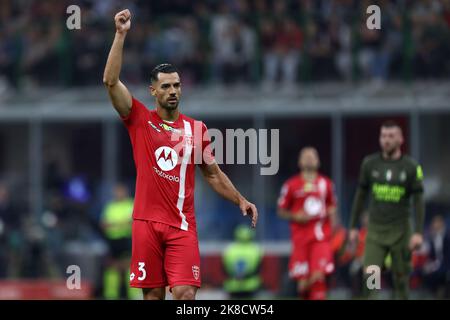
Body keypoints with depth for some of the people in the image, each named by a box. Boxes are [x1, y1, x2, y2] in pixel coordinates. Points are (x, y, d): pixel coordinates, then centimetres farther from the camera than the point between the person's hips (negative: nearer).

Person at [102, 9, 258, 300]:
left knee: (186, 293, -12)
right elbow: (111, 81, -7)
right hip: (147, 222, -1)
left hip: (182, 225, 1)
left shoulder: (197, 129, 9)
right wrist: (121, 35, -11)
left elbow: (213, 174, 18)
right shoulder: (140, 120, 4)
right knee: (153, 294, 2)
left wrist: (240, 200, 5)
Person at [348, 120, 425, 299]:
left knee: (401, 278, 5)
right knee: (369, 275, -14)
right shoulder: (370, 163, 3)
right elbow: (361, 196, 11)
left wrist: (418, 232, -11)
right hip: (375, 231, 1)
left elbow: (418, 201, -2)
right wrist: (353, 227, 11)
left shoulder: (411, 167, -3)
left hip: (400, 231, -1)